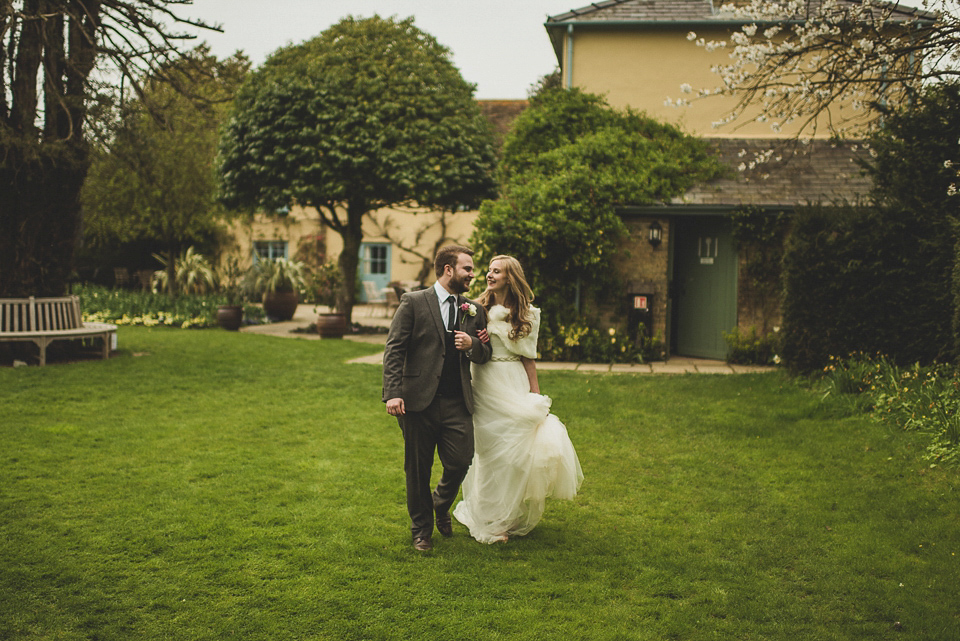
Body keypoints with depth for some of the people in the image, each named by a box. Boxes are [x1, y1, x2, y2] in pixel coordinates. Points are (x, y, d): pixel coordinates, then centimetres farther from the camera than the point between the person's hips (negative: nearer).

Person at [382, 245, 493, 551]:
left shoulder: (474, 311, 12)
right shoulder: (414, 302, -1)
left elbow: (485, 355, 17)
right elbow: (393, 350, -5)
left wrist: (472, 346, -7)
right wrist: (393, 393, -16)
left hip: (457, 403, 3)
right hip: (419, 400, -3)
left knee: (460, 462, -3)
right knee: (418, 469, 7)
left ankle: (441, 505, 30)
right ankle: (421, 528, 27)